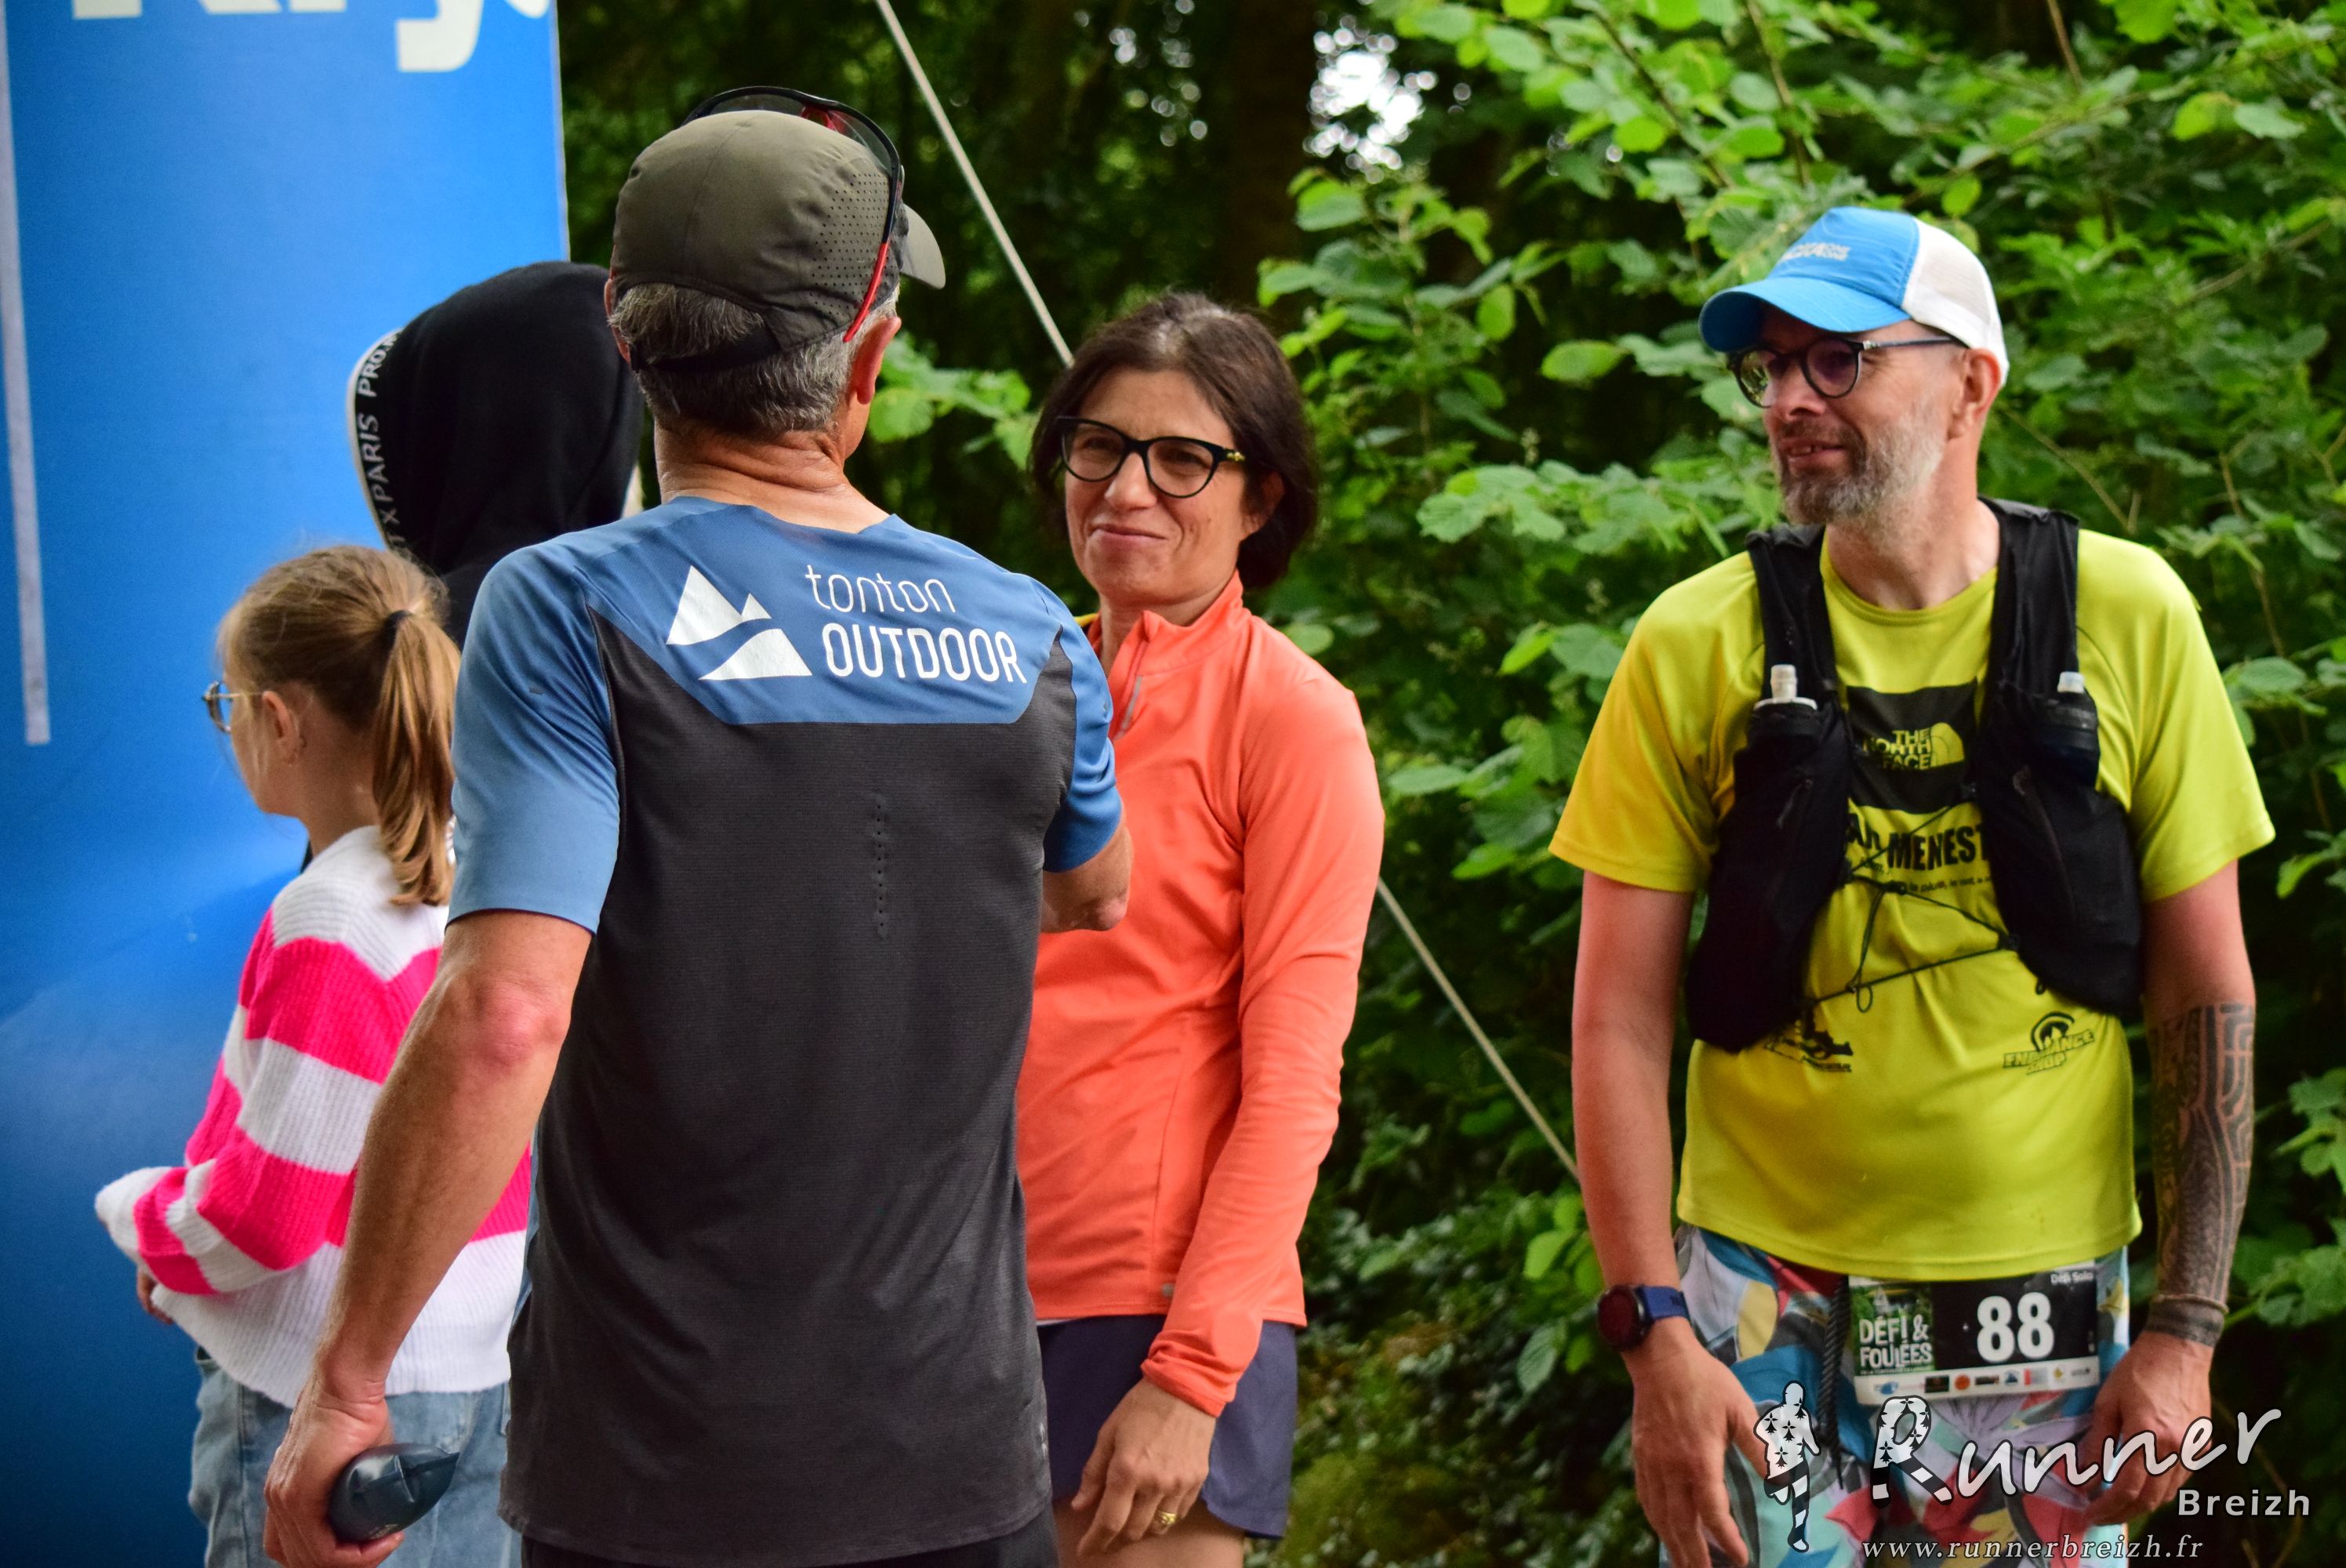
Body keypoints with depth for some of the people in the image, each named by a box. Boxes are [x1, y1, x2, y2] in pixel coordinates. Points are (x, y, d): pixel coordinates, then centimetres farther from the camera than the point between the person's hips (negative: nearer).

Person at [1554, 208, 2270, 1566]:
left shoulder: (2126, 619, -2)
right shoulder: (1701, 645, -2)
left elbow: (2210, 999, 1)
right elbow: (1621, 1019, -2)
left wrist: (2186, 1330, -4)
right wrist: (1654, 1331, -10)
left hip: (2046, 1299, 0)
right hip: (1768, 1298, 0)